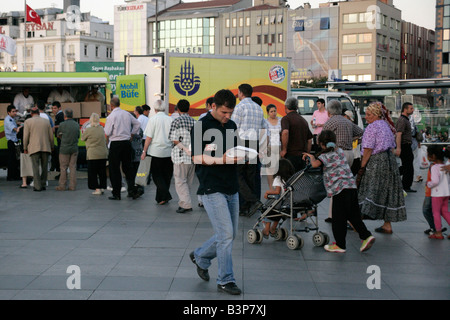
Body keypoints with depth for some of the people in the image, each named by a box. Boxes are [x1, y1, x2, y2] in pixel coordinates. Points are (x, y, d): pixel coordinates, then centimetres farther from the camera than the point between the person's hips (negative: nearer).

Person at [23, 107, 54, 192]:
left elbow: (26, 136, -2)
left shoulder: (28, 122, 2)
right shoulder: (46, 121, 11)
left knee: (36, 167, -2)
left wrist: (25, 148, 7)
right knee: (44, 167, 9)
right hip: (46, 147, 3)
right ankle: (43, 185, 11)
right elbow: (51, 136, 11)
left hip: (34, 148, -3)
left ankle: (38, 186, -7)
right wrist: (52, 147, 22)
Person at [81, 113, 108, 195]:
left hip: (93, 154, -5)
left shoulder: (88, 130, -12)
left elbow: (82, 138, 3)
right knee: (102, 172, 11)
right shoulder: (102, 129, 4)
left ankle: (97, 189, 0)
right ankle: (102, 188, 14)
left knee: (93, 172, 3)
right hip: (103, 154, 5)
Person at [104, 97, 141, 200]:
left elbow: (107, 133, -11)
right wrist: (132, 133, 18)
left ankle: (116, 194, 6)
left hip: (115, 144, -5)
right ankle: (132, 191, 5)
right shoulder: (127, 114, 4)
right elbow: (137, 124, 13)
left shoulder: (111, 116, -12)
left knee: (114, 170, 3)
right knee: (127, 168, 12)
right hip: (127, 143, 5)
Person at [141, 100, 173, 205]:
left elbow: (149, 137, -8)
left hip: (156, 151, -4)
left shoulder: (153, 119, -7)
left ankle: (165, 195, -9)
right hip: (169, 152, 4)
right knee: (166, 175, 12)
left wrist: (144, 151, -1)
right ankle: (161, 197, 17)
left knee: (156, 175, 5)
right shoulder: (170, 119, 4)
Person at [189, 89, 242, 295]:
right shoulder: (202, 126, -8)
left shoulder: (232, 125, 14)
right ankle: (225, 280, 5)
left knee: (230, 234, 12)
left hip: (232, 188, 8)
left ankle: (200, 257, 34)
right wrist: (222, 159, -22)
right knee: (226, 234, -8)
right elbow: (197, 157, -12)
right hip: (212, 189, -7)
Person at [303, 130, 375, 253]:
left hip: (340, 189, -8)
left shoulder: (326, 155, -6)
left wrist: (312, 157, -1)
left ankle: (340, 245, 9)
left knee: (338, 219, 2)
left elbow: (315, 164, -22)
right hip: (352, 186, 8)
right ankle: (366, 236, 5)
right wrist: (314, 157, 29)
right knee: (354, 216, 15)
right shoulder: (339, 151, 18)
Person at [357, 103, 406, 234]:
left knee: (369, 191, -6)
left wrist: (362, 167, -14)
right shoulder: (386, 125, 14)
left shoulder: (372, 127, -11)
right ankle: (387, 225, 13)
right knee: (387, 191, 9)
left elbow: (368, 150, -15)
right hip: (389, 159, 8)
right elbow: (392, 146, 16)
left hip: (375, 162, -8)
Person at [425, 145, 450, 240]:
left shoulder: (434, 167, -18)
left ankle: (438, 233, 8)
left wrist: (428, 184, -10)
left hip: (437, 193, -8)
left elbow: (435, 181, -26)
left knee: (436, 212, 4)